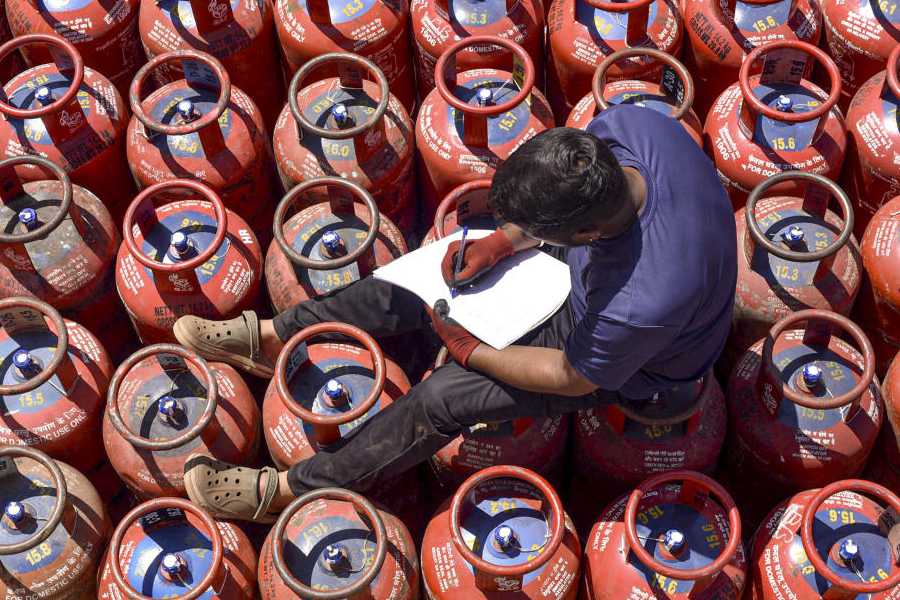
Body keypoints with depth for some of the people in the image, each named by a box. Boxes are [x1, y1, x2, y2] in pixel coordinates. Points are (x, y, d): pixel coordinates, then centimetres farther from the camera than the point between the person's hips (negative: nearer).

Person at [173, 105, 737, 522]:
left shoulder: (650, 300, -46)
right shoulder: (624, 124, -30)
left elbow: (572, 376, -25)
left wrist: (470, 351, -13)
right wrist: (500, 242, -14)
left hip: (628, 366, -6)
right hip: (586, 269, 6)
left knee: (444, 398, -11)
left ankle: (288, 490, 4)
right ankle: (274, 335, 17)